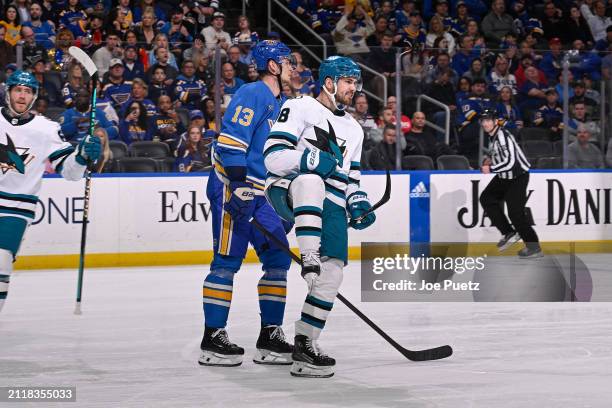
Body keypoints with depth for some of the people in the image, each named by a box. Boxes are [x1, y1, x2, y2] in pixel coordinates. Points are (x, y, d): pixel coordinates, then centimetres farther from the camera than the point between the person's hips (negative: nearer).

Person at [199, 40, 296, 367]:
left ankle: (270, 335, 12)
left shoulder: (281, 103, 19)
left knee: (278, 258, 6)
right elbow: (231, 140, -21)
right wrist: (239, 186, -28)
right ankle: (212, 339, -6)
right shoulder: (253, 95, -11)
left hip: (261, 194, 9)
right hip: (231, 187, -9)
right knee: (228, 260, -9)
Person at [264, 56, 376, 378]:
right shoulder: (300, 108, 1)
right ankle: (309, 261, -46)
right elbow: (273, 156, -9)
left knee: (332, 271, -9)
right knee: (311, 180, -41)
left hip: (330, 206, 6)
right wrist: (311, 160, -24)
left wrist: (358, 203, 9)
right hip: (289, 193, -6)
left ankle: (304, 343, -1)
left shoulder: (353, 130, 25)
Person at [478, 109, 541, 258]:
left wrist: (491, 169, -21)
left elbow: (510, 162, -31)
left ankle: (534, 247, -3)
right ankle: (509, 233, 8)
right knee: (486, 198, 6)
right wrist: (491, 160, 10)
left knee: (515, 212, -12)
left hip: (518, 176, -10)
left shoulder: (503, 136, -24)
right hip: (504, 177, 10)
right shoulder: (492, 135, 6)